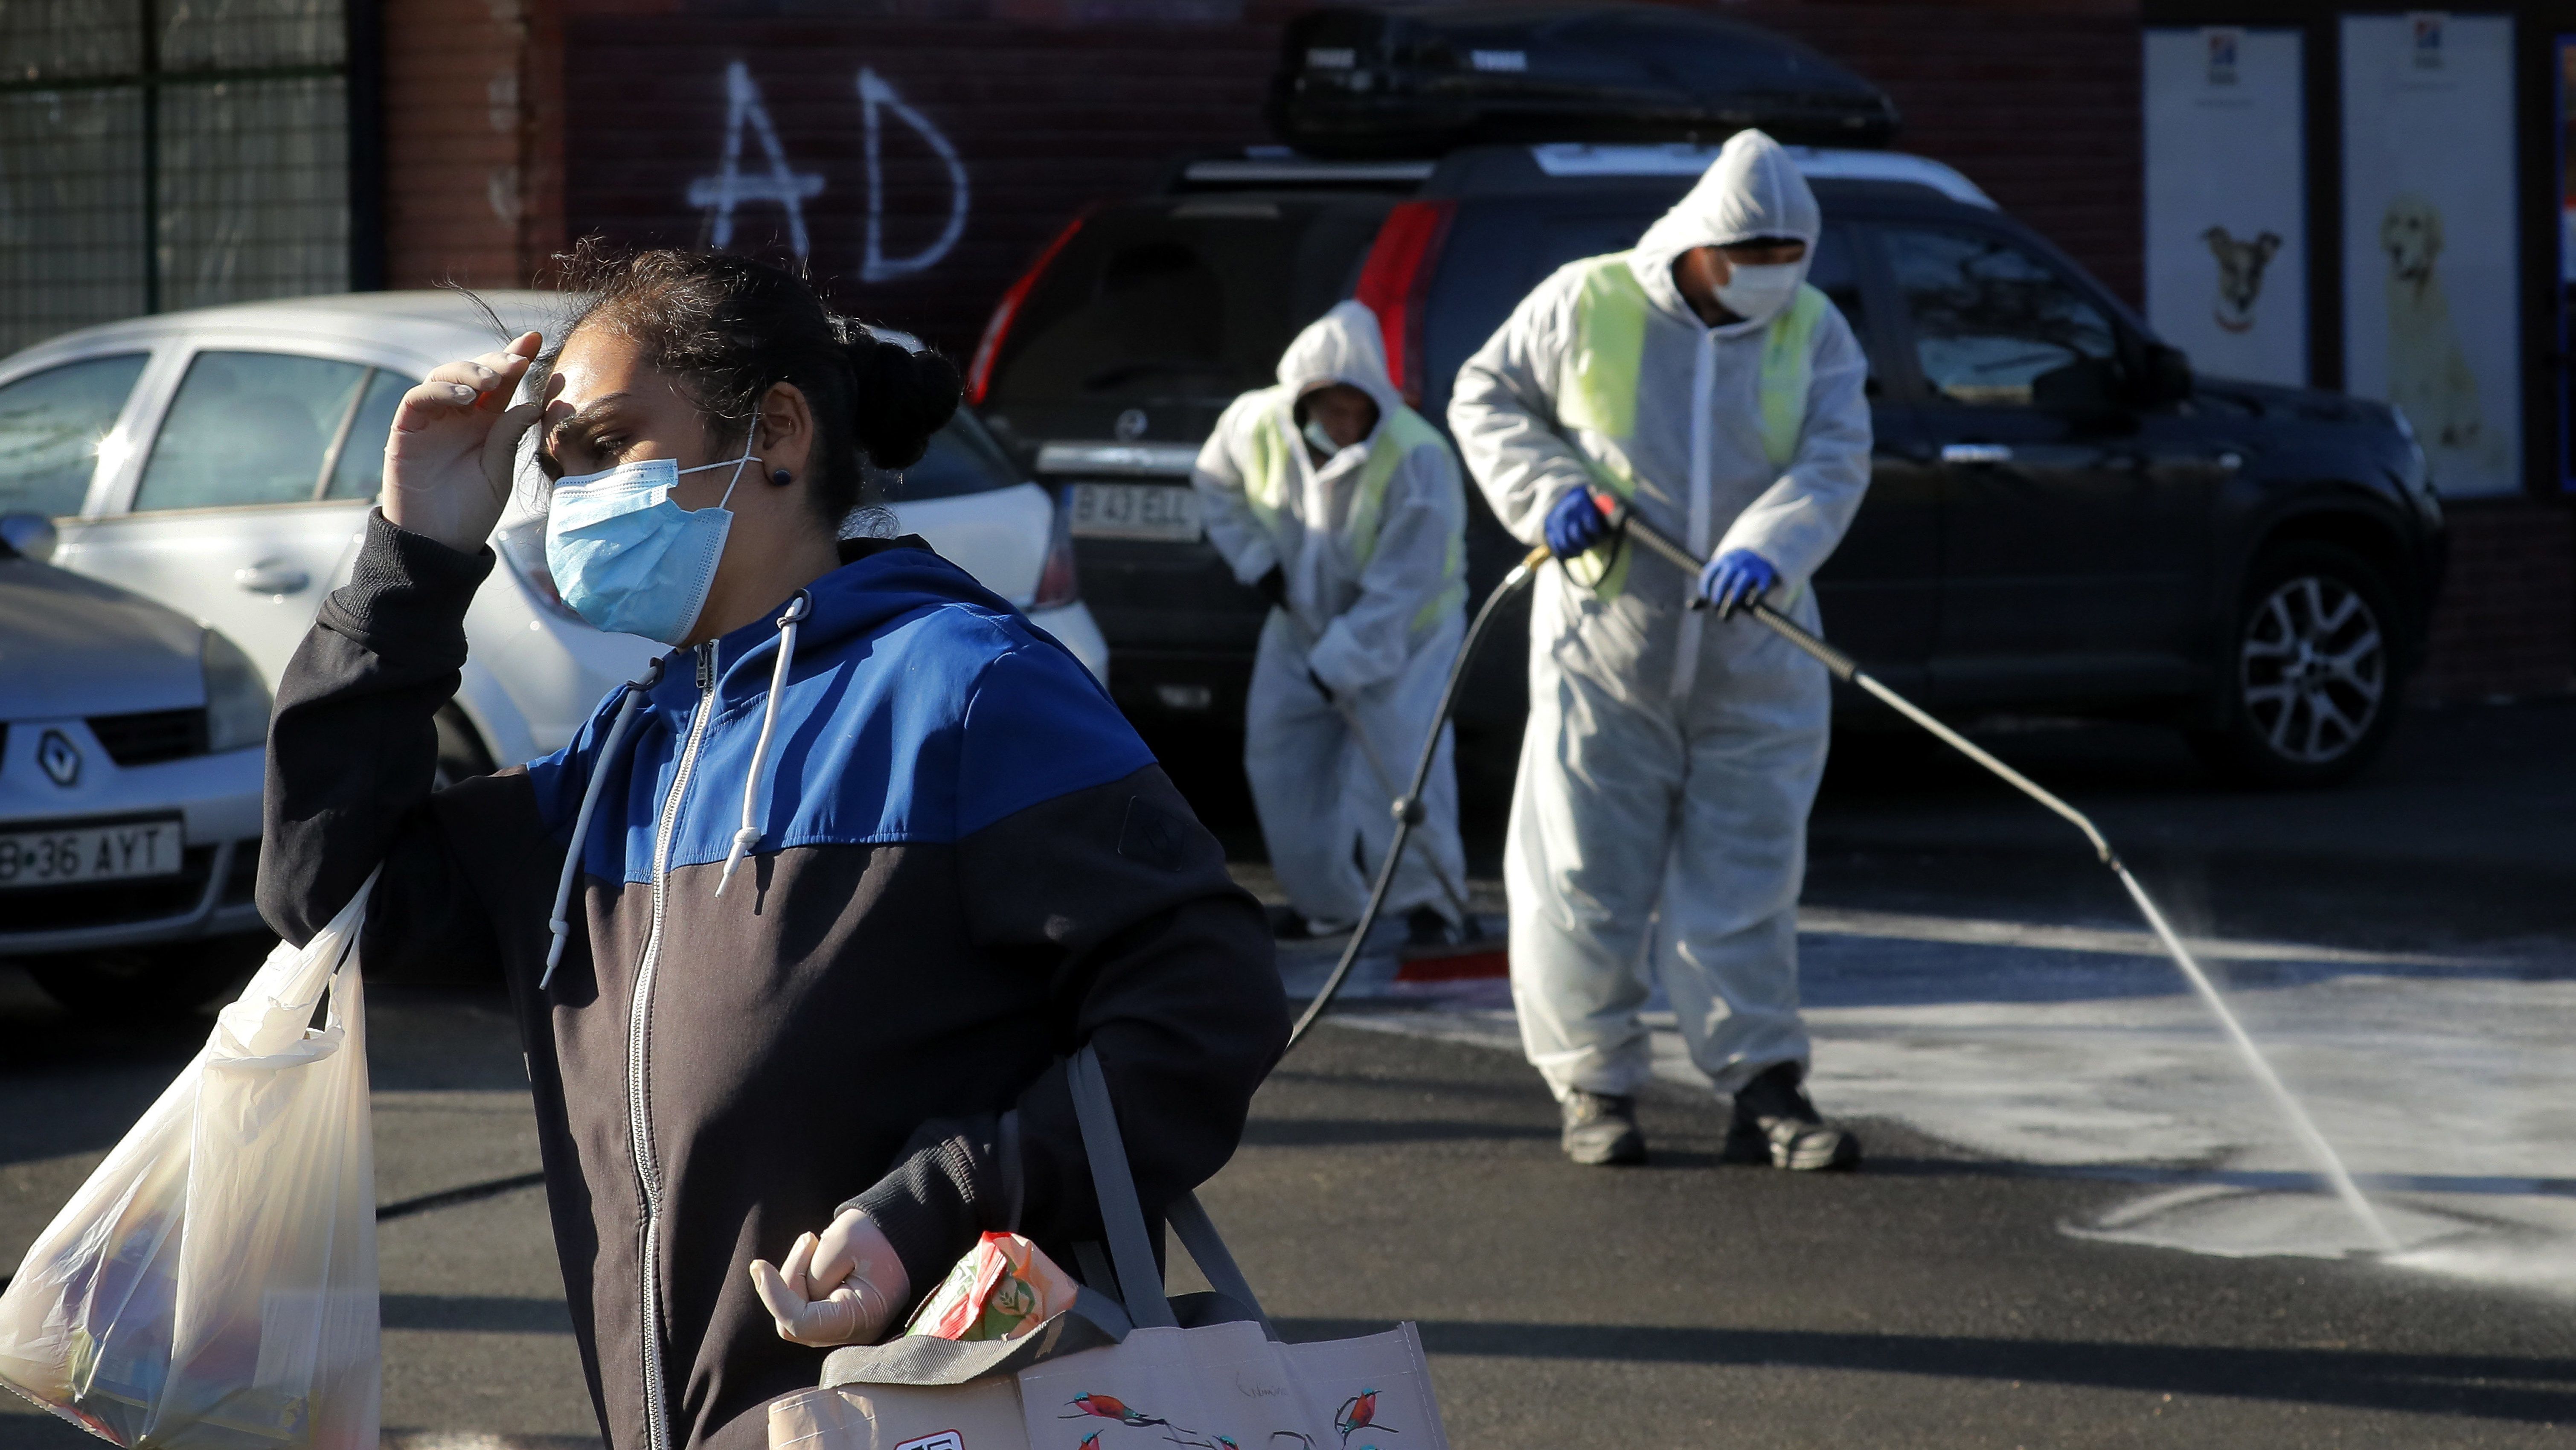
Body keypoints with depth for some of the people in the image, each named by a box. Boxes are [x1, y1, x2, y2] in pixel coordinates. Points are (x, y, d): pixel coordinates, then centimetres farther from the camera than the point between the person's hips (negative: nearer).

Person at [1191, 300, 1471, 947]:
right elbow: (1215, 482, 9)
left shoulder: (1416, 458, -31)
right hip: (1303, 622, 5)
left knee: (1400, 757, -19)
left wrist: (1344, 660, -29)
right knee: (1280, 754, 5)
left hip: (1403, 631, -5)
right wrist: (1256, 558, -2)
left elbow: (1401, 586, -29)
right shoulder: (1258, 423, -15)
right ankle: (1323, 899, 21)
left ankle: (1428, 899, -4)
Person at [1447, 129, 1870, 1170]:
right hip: (1605, 645, -2)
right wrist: (1547, 491, -10)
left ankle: (1764, 1092, 5)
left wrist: (1767, 549, -26)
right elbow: (1485, 396, 7)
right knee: (1586, 876, 0)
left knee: (1747, 878, 3)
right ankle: (1595, 1087, 10)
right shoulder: (1586, 305, -2)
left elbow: (1833, 463, -7)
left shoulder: (1813, 332, 4)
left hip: (1752, 662, 2)